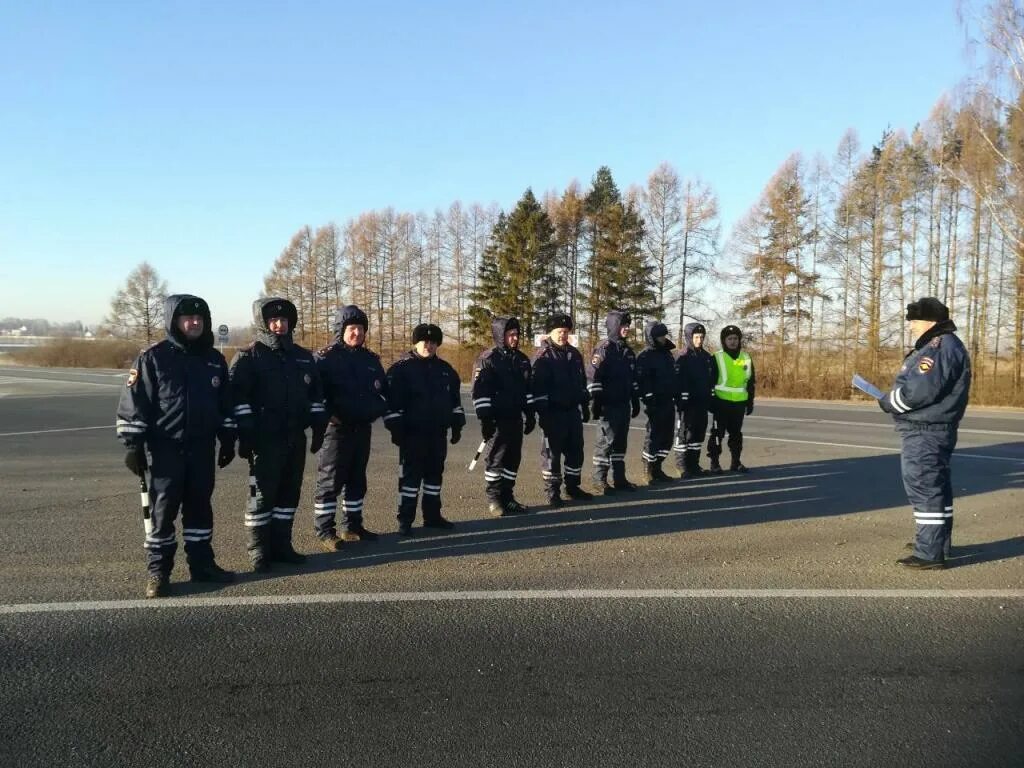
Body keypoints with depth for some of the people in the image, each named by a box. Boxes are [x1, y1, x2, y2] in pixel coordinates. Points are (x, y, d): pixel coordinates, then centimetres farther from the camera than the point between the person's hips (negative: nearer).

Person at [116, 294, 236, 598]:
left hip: (202, 448, 4)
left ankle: (202, 563, 22)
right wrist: (133, 445, -11)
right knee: (163, 510, 2)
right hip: (165, 449, -4)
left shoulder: (214, 359, 8)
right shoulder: (153, 358, -7)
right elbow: (134, 402, -8)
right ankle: (158, 571, 12)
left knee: (200, 507, 11)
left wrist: (228, 439, 13)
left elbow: (225, 402, 15)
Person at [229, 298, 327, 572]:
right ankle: (258, 551, 10)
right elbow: (238, 398, -10)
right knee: (263, 494, 0)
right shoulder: (249, 356, -4)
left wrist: (319, 426, 13)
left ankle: (281, 544, 21)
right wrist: (245, 435, -15)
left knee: (289, 492, 10)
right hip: (265, 439, -5)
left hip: (295, 438, 6)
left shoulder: (303, 356, 13)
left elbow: (315, 394, 19)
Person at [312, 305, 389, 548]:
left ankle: (353, 526, 24)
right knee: (330, 481, -3)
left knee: (357, 480, 14)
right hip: (336, 428, -6)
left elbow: (384, 390, 19)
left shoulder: (370, 359, 12)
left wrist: (378, 409, 2)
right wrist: (330, 415, -19)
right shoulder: (326, 358, -7)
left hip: (363, 428, 7)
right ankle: (324, 531, 5)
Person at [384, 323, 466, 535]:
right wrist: (396, 429, -14)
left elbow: (455, 399, 17)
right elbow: (392, 401, -10)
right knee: (410, 474, -3)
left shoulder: (445, 369, 11)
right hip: (412, 432, -6)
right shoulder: (401, 368, -7)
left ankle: (432, 515, 22)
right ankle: (405, 521, 3)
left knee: (435, 473, 11)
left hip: (438, 432, 6)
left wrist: (457, 426, 13)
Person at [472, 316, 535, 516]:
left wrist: (530, 415, 14)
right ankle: (494, 498, 9)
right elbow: (480, 392, -13)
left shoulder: (521, 359, 12)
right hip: (497, 419, -7)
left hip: (516, 417, 7)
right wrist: (485, 419, -17)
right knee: (496, 457, -2)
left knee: (513, 457, 9)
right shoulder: (487, 359, -9)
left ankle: (507, 497, 19)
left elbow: (528, 388, 19)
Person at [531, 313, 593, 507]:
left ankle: (572, 486, 25)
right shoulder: (543, 357, -9)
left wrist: (585, 406, 17)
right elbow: (538, 388, -14)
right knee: (552, 451, 0)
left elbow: (582, 381, 20)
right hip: (554, 412, -7)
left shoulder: (574, 354, 12)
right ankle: (552, 491, 8)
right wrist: (542, 413, -18)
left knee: (576, 449, 12)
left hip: (573, 411, 7)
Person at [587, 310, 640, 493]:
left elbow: (633, 378, 20)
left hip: (624, 404, 7)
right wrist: (597, 403, -18)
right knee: (607, 440, -5)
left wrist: (636, 401, 18)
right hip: (609, 404, -7)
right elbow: (592, 377, -15)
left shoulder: (627, 350, 14)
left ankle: (619, 478, 16)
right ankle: (600, 479, 5)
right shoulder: (603, 349, -10)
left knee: (620, 441, 10)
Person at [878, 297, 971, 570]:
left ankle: (929, 553, -4)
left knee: (925, 489, -7)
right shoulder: (942, 345, 17)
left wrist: (887, 403, -11)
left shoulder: (939, 347, -18)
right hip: (932, 431, 11)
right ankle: (937, 544, 31)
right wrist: (893, 398, 5)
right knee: (936, 487, 18)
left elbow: (920, 389, -26)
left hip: (924, 433, -11)